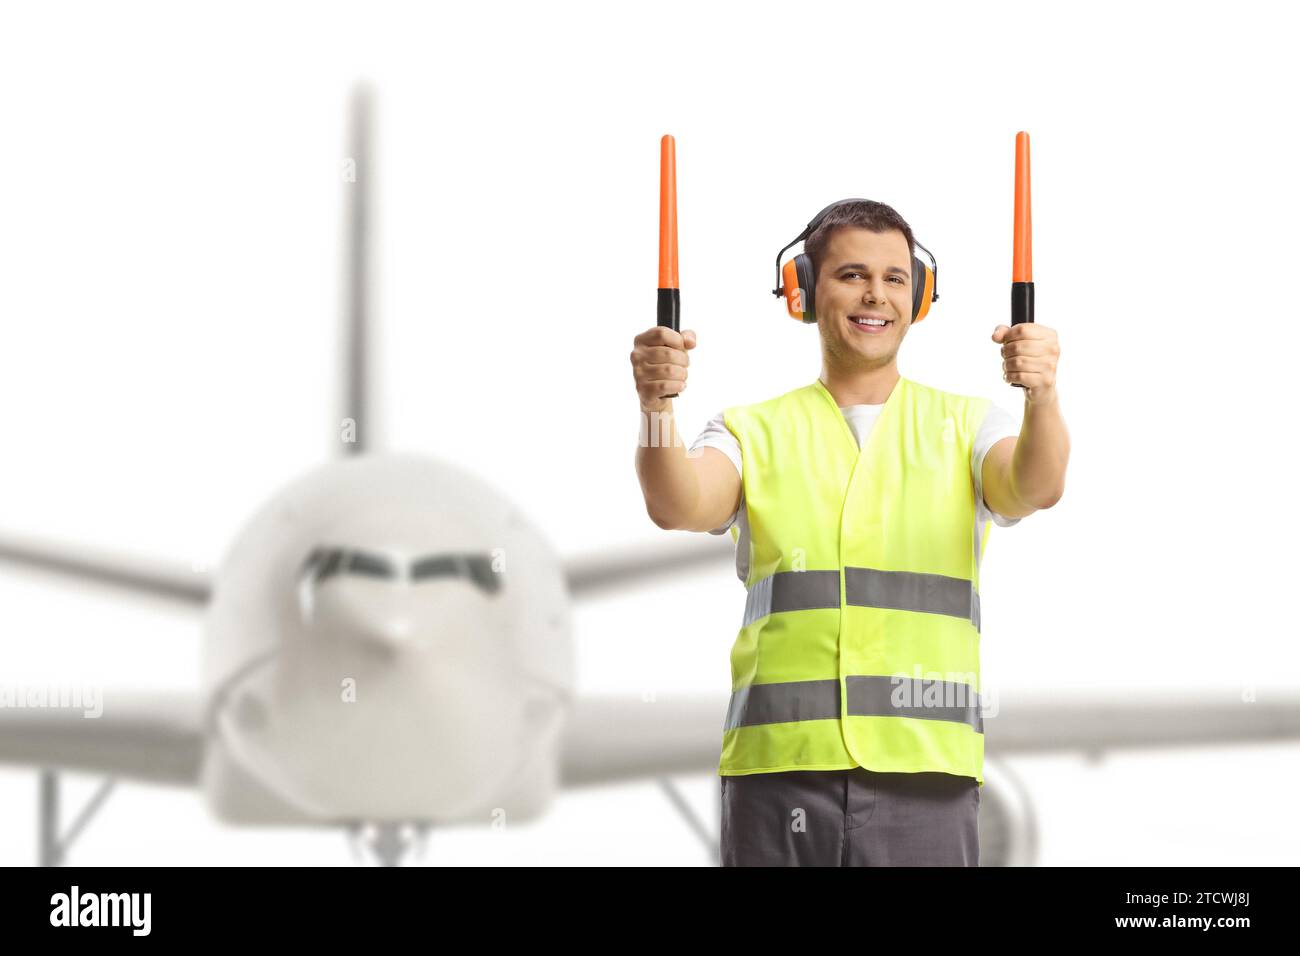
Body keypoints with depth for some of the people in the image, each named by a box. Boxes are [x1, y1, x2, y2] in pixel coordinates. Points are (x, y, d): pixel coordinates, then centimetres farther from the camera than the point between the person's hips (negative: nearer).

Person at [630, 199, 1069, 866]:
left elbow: (1034, 488, -9)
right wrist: (657, 404, -29)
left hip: (924, 776, 0)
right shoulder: (756, 432, 10)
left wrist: (1042, 396, -30)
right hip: (779, 768, 0)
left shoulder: (964, 426, 11)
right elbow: (679, 506, -8)